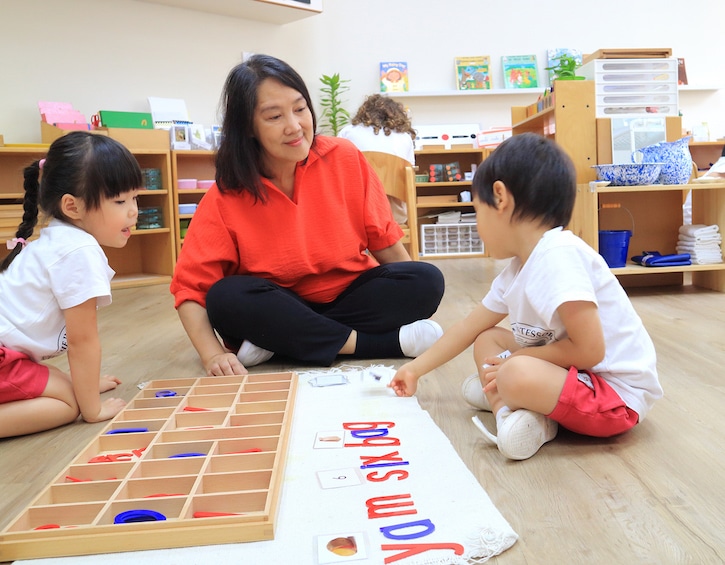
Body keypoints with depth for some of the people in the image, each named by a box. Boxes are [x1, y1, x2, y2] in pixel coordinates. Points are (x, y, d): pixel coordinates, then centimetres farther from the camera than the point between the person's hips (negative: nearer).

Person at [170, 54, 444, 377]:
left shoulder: (344, 158, -8)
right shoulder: (227, 197, -11)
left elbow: (384, 242, 0)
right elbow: (190, 288, -14)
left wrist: (417, 302, -9)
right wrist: (214, 355, -31)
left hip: (350, 297, 2)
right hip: (277, 308, -1)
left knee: (427, 280, -22)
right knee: (227, 298, -31)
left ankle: (278, 341, -22)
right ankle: (390, 342, -22)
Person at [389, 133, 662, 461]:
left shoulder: (558, 255, -24)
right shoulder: (516, 271, 5)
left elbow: (588, 350, -27)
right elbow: (470, 327, 16)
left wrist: (517, 358, -13)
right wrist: (416, 369, 23)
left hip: (617, 394, -10)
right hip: (571, 372, 10)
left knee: (517, 375, -35)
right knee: (487, 339, 13)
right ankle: (507, 407, -9)